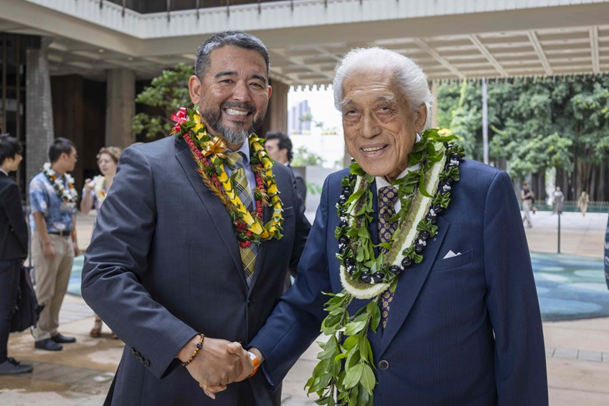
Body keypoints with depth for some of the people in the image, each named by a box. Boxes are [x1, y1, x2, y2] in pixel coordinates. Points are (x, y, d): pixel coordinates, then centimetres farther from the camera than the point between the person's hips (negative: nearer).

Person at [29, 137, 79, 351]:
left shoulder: (67, 181, 11)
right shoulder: (40, 182, -13)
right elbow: (38, 215, -17)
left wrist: (74, 240, 15)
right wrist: (47, 244, -19)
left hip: (65, 239, 8)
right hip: (48, 239, -8)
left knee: (60, 290, 13)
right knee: (45, 291, 0)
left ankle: (52, 330, 23)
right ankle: (41, 335, 9)